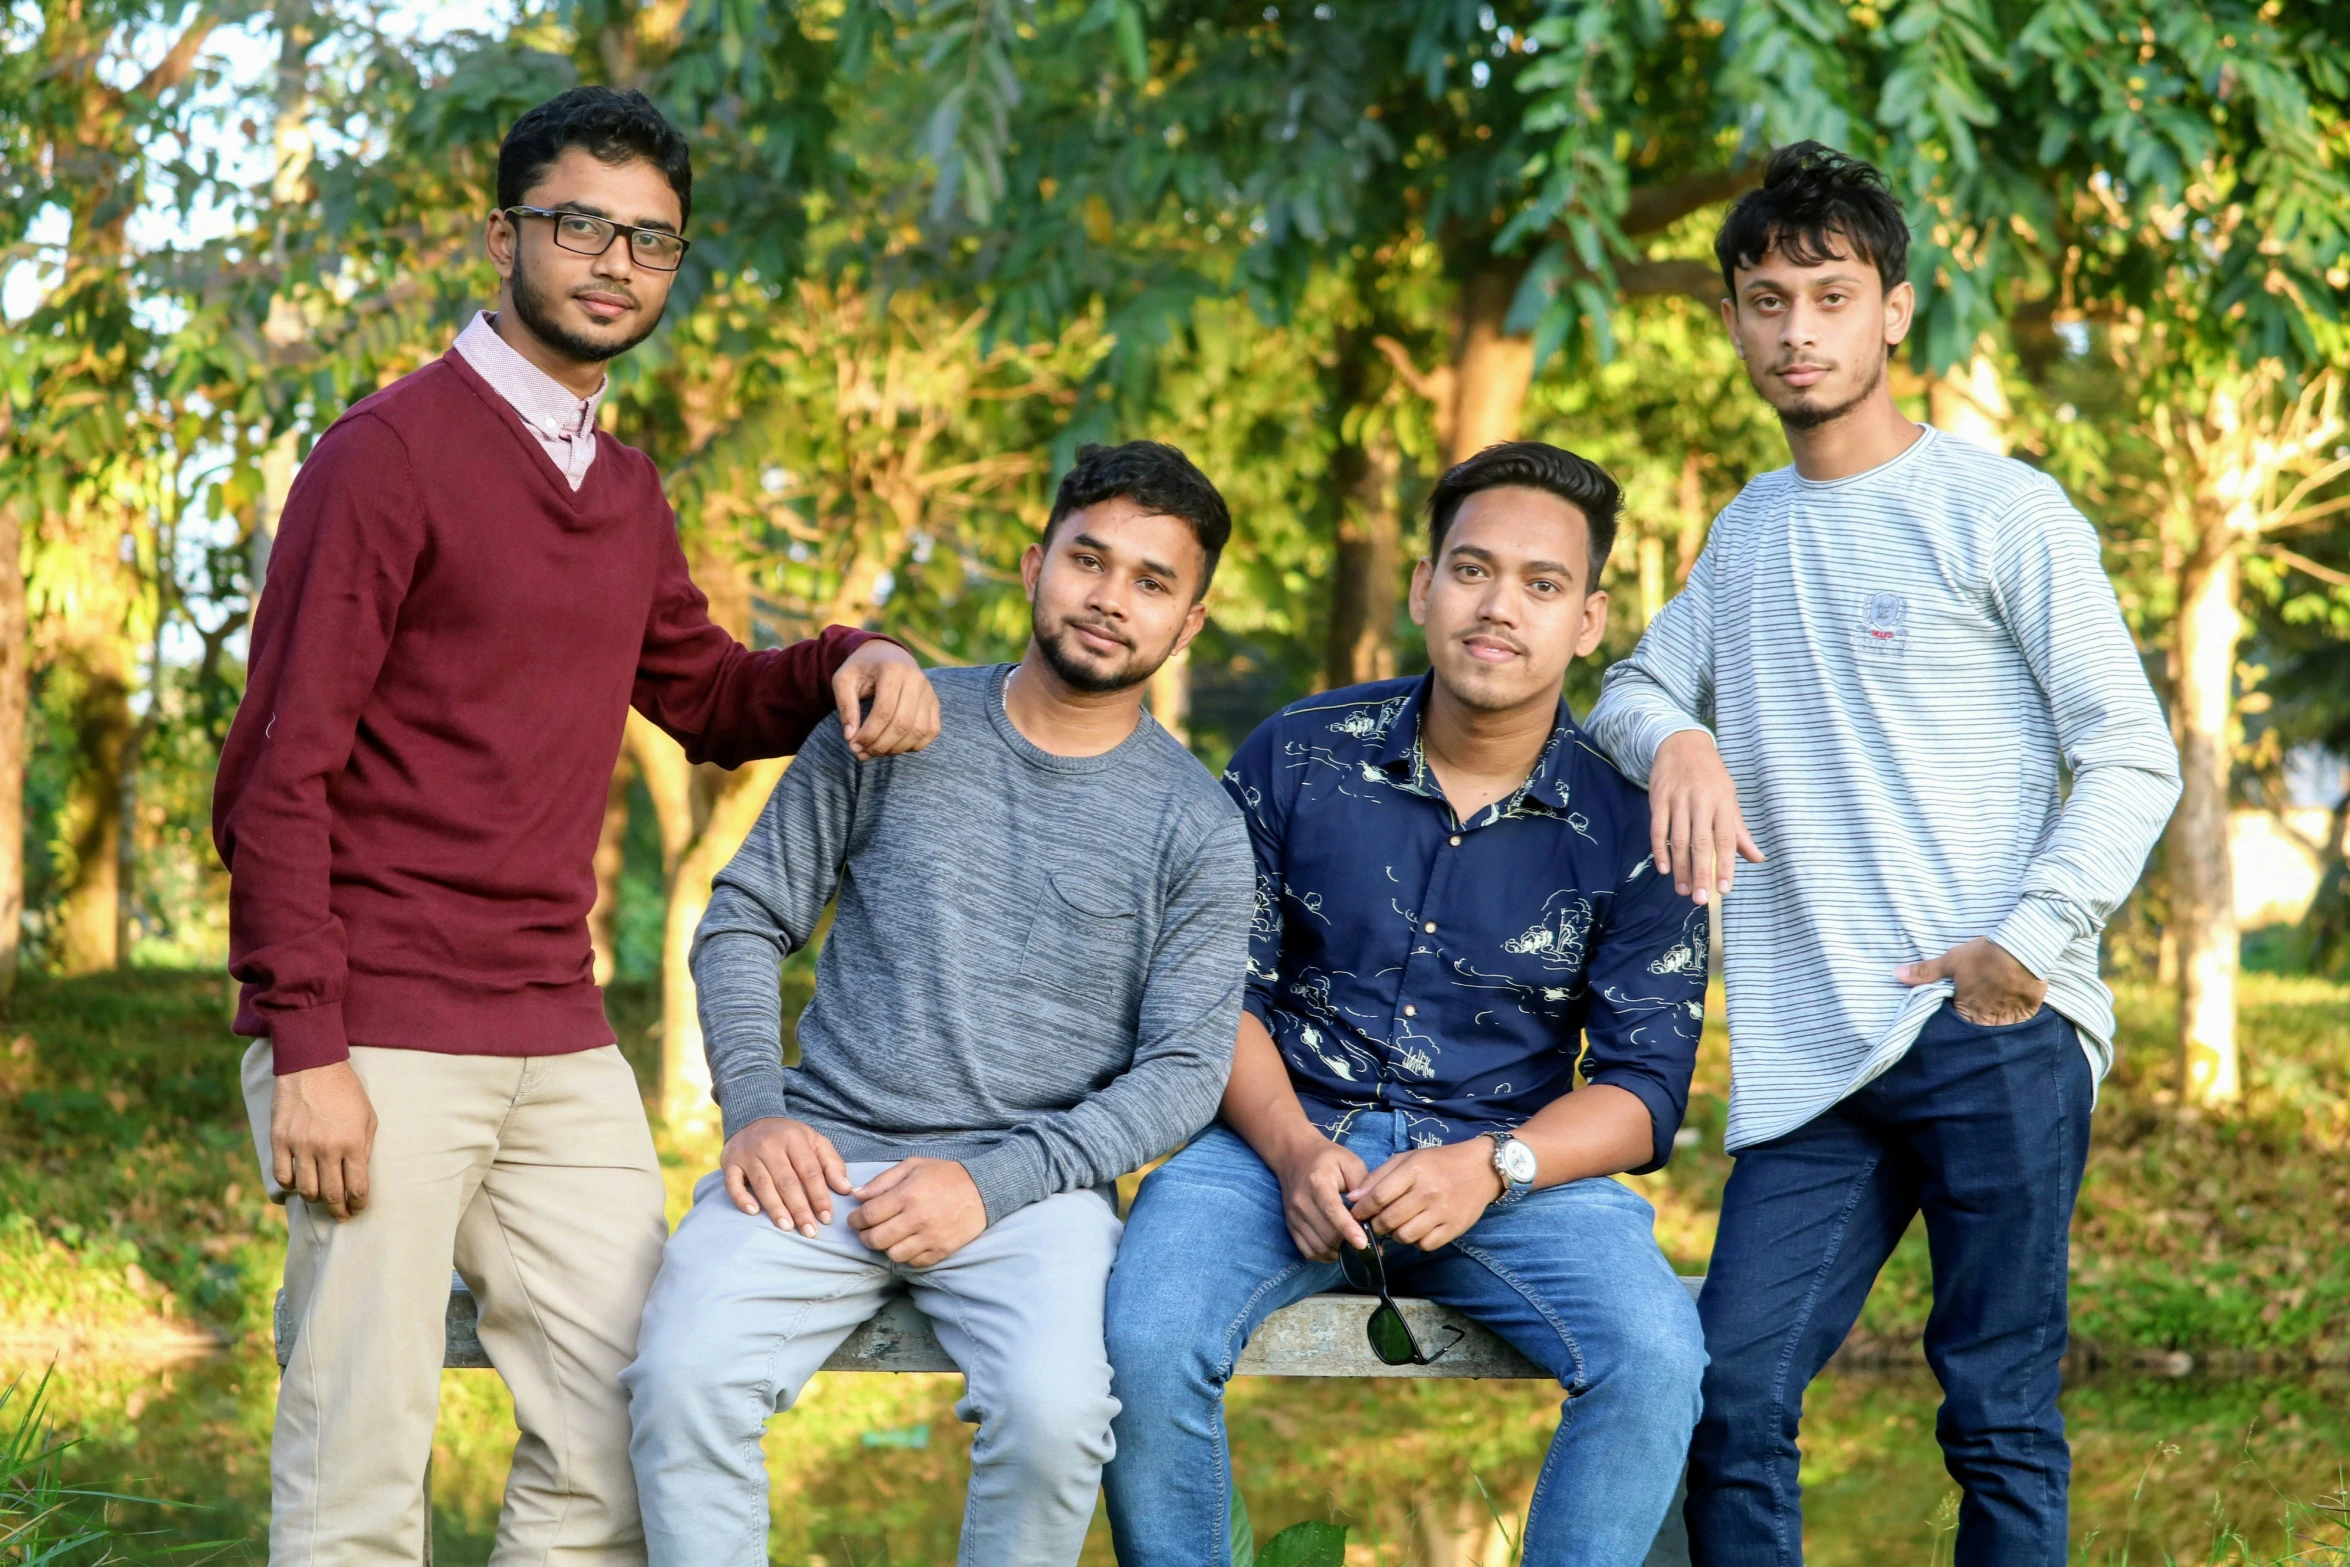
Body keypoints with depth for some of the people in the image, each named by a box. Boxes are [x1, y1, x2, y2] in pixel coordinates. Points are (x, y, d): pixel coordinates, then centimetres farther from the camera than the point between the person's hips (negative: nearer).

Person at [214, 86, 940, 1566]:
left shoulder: (626, 489, 17)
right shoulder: (392, 451, -7)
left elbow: (705, 695, 31)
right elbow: (279, 774, -10)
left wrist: (851, 661, 8)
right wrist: (307, 1048, -17)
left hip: (562, 1050, 8)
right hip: (384, 1047, -7)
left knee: (620, 1438, 7)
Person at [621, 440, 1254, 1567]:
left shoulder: (1197, 829, 4)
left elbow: (1184, 1072, 0)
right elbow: (743, 922, 11)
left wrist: (994, 1182, -13)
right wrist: (755, 1111, -6)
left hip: (1029, 1183, -1)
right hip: (824, 1157, 1)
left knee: (1056, 1410, -32)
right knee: (683, 1373, -28)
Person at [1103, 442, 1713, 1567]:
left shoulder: (1626, 826, -1)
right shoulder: (1297, 758, 1)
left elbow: (1646, 1085, -2)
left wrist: (1490, 1167, -21)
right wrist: (1295, 1155, -15)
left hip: (1515, 1165, 0)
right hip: (1285, 1140, 0)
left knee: (1658, 1357, -28)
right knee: (1143, 1341, -29)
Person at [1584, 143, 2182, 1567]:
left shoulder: (1999, 513, 0)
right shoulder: (1747, 536, 19)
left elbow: (2132, 757, -2)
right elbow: (1633, 688, 26)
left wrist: (2027, 940, -15)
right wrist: (1675, 737, 1)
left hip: (1994, 1037, -5)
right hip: (1808, 1061, 5)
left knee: (2000, 1416, -3)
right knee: (1732, 1400, -4)